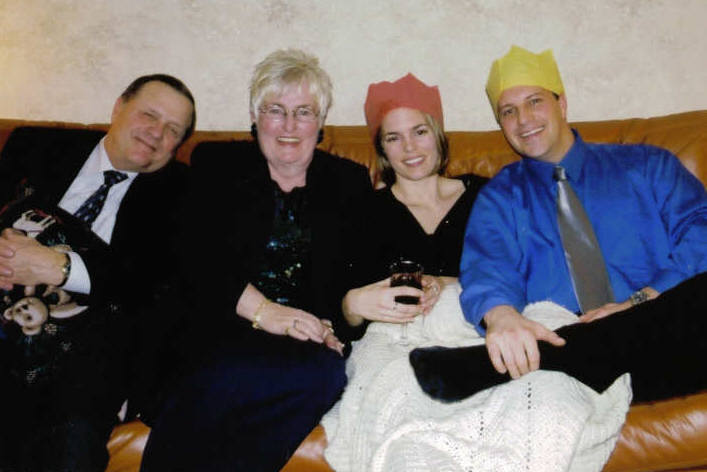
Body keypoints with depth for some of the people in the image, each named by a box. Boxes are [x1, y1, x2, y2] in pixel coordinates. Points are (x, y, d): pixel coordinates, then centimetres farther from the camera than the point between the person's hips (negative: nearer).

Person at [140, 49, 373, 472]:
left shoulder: (350, 183, 17)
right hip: (219, 333, -2)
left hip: (309, 344, 3)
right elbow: (195, 256, -1)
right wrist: (262, 310, -15)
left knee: (324, 374, -32)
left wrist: (336, 325, -11)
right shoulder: (215, 165, 13)